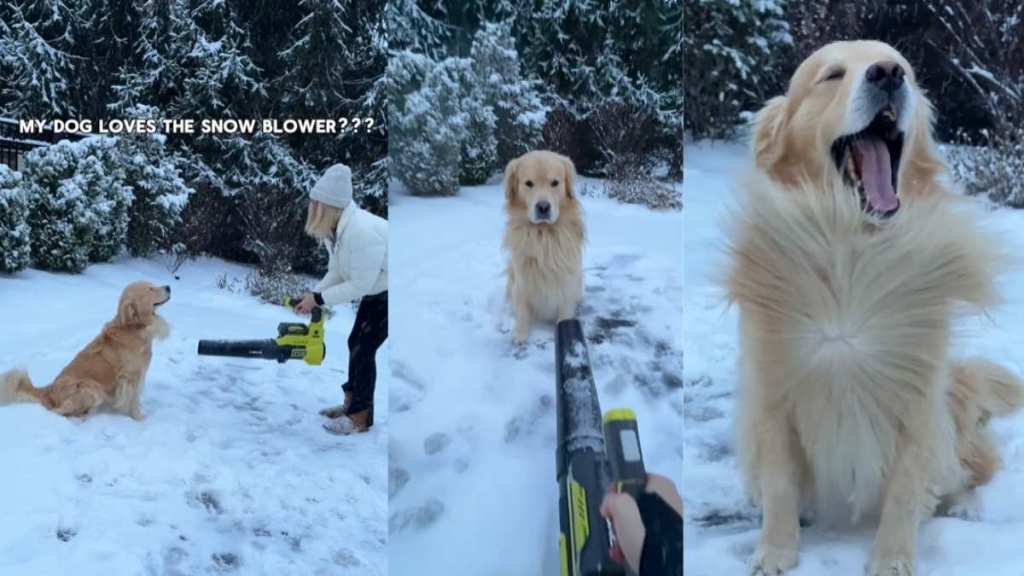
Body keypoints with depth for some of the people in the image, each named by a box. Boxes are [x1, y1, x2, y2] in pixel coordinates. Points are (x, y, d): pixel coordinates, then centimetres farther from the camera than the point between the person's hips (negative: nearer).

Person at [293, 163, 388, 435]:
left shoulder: (361, 232, -37)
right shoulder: (334, 228, -6)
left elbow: (360, 285, -30)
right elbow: (337, 272, 2)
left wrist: (319, 299, -23)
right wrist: (312, 295, -11)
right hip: (376, 291, 9)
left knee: (364, 349, -7)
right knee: (355, 343, 14)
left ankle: (360, 418, 4)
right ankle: (351, 403, 29)